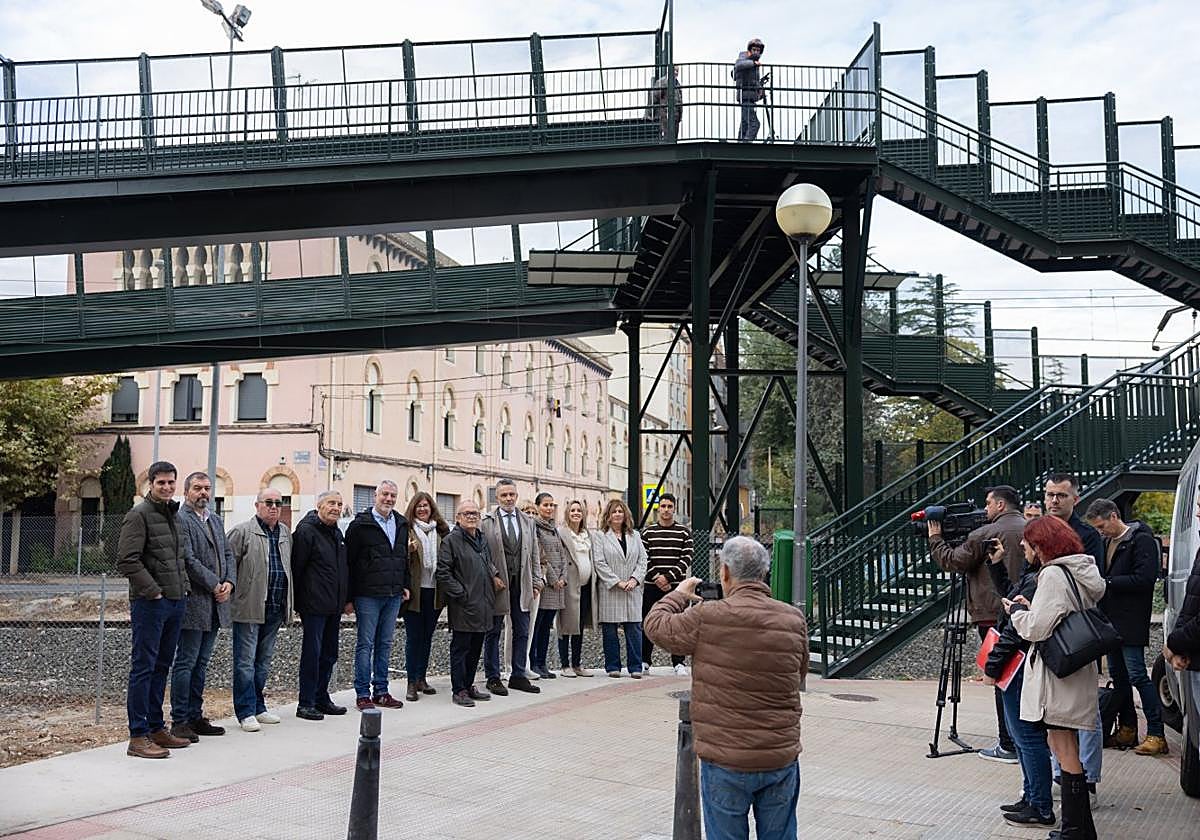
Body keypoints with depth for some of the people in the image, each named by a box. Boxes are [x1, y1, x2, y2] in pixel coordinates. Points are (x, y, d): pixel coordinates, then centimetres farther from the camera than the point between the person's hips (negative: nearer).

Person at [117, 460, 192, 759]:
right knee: (143, 668, -5)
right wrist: (153, 591, -17)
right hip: (149, 603, -8)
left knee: (161, 667, 14)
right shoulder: (139, 514, -10)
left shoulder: (173, 515, 16)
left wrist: (183, 586, 12)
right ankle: (138, 737, -1)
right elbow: (127, 560, -17)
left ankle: (156, 728, 23)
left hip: (175, 602, 8)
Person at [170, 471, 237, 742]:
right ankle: (179, 721, 3)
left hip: (215, 605, 8)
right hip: (193, 603, -8)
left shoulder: (215, 520, 18)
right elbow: (188, 560, -16)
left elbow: (228, 554, 16)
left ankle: (195, 717, 20)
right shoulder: (180, 519, -9)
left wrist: (229, 583, 0)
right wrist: (214, 585, -14)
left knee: (201, 663, 13)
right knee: (185, 663, -2)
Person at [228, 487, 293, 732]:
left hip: (274, 609, 7)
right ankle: (246, 712, 3)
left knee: (264, 661, 15)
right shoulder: (242, 531, -6)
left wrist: (288, 606, 17)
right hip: (249, 608, -6)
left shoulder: (286, 533, 14)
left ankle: (258, 707, 25)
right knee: (245, 662, -1)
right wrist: (228, 591, -14)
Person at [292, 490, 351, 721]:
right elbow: (296, 567, -13)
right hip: (314, 605, -8)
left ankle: (322, 698, 23)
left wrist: (347, 599, 18)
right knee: (312, 653, -4)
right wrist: (296, 602, -13)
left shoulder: (337, 533, 16)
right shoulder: (306, 530, -10)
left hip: (334, 606, 8)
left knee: (329, 655, 13)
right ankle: (306, 704, 3)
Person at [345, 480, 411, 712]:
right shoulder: (360, 524, -6)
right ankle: (362, 694, 6)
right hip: (368, 595, -6)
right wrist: (350, 596, -10)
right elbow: (349, 560, -8)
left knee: (386, 643, 11)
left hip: (394, 595, 6)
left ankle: (381, 691, 18)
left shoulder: (401, 524, 12)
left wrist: (405, 585, 13)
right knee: (365, 644, 0)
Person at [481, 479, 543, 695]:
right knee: (493, 632, 5)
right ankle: (493, 678, 13)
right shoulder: (486, 523, -2)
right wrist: (491, 577, -13)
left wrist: (537, 581, 6)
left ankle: (518, 676, 17)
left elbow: (534, 555, 12)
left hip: (521, 584, 4)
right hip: (497, 584, -4)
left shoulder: (527, 522, 11)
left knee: (522, 632, 8)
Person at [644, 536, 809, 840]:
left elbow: (655, 625, 2)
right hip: (782, 758, 4)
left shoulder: (707, 618, -15)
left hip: (726, 761, -3)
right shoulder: (794, 619, -2)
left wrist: (679, 595, 21)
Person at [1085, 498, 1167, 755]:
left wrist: (1107, 583, -15)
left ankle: (1156, 734, -5)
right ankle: (1127, 729, 21)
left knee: (1137, 674, -9)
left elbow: (1145, 579, -18)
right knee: (1118, 675, 12)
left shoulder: (1142, 540, -11)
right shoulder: (1106, 542, 15)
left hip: (1131, 622, -8)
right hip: (1110, 620, 9)